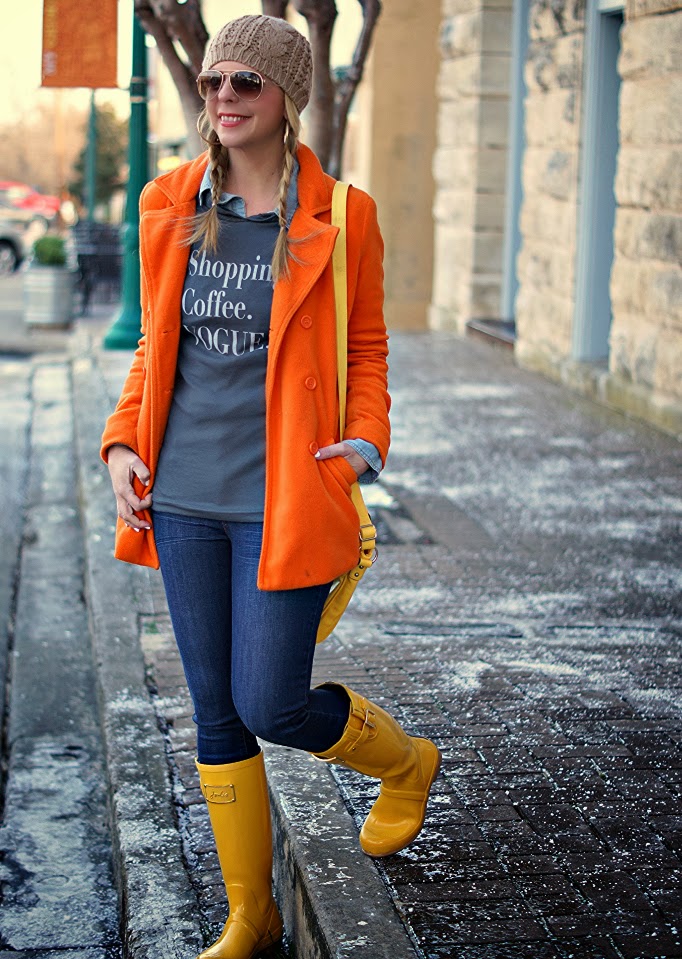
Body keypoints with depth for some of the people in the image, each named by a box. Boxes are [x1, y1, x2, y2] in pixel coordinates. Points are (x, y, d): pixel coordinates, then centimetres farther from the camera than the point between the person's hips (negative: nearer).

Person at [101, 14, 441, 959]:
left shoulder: (339, 215, -3)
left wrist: (364, 443, -12)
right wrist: (123, 442, 3)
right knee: (216, 712, 10)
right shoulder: (171, 207, 6)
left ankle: (406, 762, 29)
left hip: (283, 499, -4)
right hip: (184, 499, 4)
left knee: (270, 707, -4)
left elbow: (365, 351, 4)